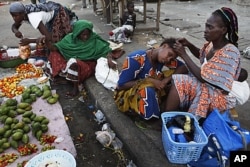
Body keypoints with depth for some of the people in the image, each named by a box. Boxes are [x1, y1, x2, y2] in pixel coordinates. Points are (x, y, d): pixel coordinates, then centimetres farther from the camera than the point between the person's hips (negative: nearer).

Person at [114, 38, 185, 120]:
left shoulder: (163, 58, -7)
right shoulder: (136, 59, -27)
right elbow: (121, 85, -25)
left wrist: (167, 79, -24)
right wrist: (149, 81, -30)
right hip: (127, 93, -6)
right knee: (148, 91, -40)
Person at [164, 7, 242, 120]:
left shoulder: (229, 53, -28)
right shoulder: (213, 43, -3)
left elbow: (203, 77, -28)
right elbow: (201, 55, 20)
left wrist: (183, 54, -24)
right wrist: (189, 45, 0)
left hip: (221, 96, -8)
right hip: (208, 86, 8)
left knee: (179, 83, -23)